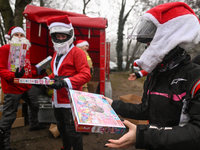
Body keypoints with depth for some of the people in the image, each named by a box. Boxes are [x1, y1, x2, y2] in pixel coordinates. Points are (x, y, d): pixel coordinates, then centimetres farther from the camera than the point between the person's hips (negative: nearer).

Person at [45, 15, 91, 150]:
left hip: (70, 100, -9)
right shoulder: (57, 54, 14)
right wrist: (47, 79, 5)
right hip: (57, 100, 9)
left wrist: (65, 82, -32)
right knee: (62, 128, 23)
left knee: (72, 131, -1)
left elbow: (85, 75, -22)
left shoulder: (77, 53, -12)